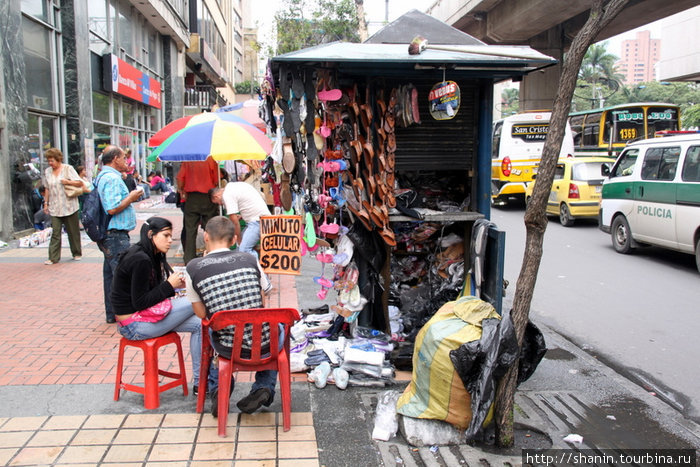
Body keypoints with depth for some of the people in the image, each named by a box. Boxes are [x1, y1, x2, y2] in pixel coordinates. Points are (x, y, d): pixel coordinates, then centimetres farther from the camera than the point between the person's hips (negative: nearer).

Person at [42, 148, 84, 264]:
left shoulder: (68, 169, -2)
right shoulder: (47, 171, 10)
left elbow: (80, 183, -4)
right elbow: (47, 189, 15)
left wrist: (68, 182, -19)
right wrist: (46, 203, 11)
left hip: (69, 206, -3)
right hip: (54, 208, 3)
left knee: (73, 231, 7)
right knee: (55, 232, -3)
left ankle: (77, 253, 21)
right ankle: (53, 257, -2)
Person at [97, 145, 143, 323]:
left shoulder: (103, 176, 17)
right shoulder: (112, 178, -17)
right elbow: (113, 208, -25)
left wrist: (129, 196, 18)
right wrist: (131, 197, -12)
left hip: (108, 235, 11)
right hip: (116, 235, -11)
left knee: (110, 274, 15)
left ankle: (112, 313, 25)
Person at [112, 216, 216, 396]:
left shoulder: (152, 256, 9)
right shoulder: (140, 260, -21)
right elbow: (140, 302, -21)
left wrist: (175, 284, -2)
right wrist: (169, 285, -17)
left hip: (141, 315, 10)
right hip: (134, 325, -10)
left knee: (198, 323, -2)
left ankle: (200, 382, 4)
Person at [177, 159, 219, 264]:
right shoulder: (210, 159, -10)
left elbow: (180, 177, -4)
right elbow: (216, 180, -9)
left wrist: (181, 191, 9)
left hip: (191, 197, 2)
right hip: (207, 197, -2)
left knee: (190, 229, 7)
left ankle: (189, 258, 8)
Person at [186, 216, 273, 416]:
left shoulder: (194, 268, -7)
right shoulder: (249, 259, -3)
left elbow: (202, 313, 2)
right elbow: (262, 305, 5)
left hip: (229, 348, 1)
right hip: (262, 344, 0)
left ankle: (220, 391, 28)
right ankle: (264, 387, 17)